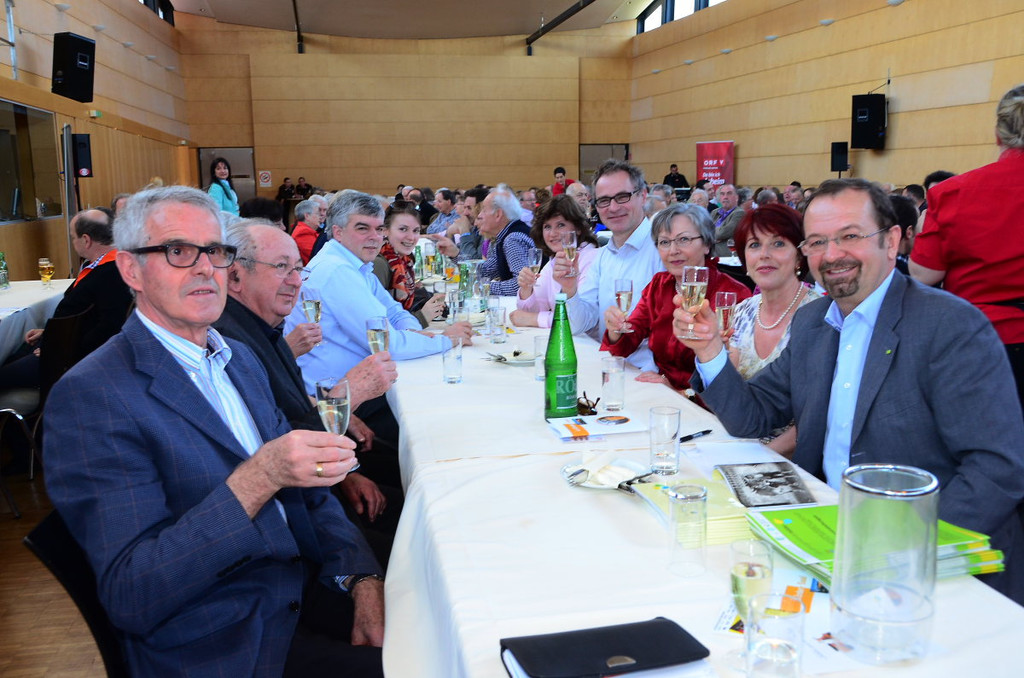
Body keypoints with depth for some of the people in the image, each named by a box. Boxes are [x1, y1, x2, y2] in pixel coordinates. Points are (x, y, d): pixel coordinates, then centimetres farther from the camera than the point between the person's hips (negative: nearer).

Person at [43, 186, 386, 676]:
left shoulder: (241, 359, 12)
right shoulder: (88, 396, -14)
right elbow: (128, 598, -19)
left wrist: (363, 578, -3)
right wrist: (255, 480, -29)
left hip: (304, 589, 7)